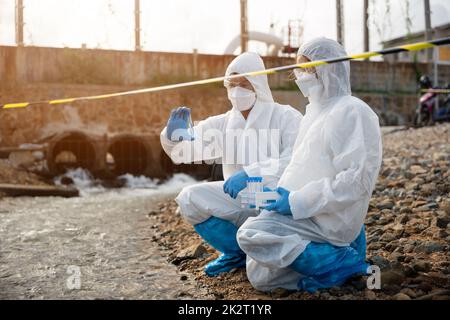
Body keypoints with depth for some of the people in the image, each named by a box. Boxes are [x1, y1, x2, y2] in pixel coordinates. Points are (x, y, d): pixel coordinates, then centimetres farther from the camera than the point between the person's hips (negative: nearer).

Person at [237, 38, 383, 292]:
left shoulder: (351, 111, -14)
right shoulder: (316, 110, 15)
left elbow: (357, 179, -22)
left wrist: (297, 202, -22)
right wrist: (283, 192, 3)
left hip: (331, 221, -9)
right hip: (307, 214, 9)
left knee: (250, 234, -24)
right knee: (260, 277, 8)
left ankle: (343, 261, -13)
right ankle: (338, 250, 9)